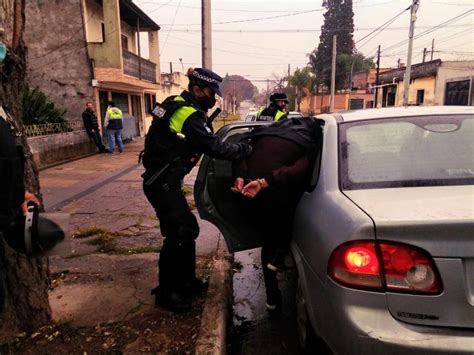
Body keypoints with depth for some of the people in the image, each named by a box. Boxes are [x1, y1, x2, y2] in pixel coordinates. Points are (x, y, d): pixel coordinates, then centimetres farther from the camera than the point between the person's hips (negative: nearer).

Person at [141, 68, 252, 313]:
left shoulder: (177, 104, 10)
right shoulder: (189, 115, -20)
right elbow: (215, 148, -20)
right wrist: (245, 150, -9)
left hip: (163, 180, 10)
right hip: (162, 184, -10)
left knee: (188, 228, 15)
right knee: (178, 234, -2)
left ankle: (186, 281, 30)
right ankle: (166, 293, 14)